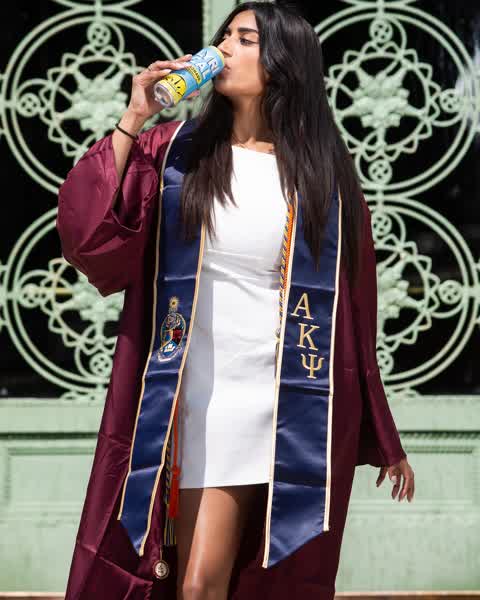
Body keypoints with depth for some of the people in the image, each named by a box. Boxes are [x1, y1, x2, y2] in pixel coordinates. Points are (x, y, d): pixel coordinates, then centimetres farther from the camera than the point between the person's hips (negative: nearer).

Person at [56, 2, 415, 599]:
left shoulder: (325, 176, 5)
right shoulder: (174, 149, 4)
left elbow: (353, 317, 7)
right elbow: (86, 236, -9)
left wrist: (383, 441, 9)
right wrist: (131, 121, -10)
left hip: (292, 410, 1)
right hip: (198, 399, 0)